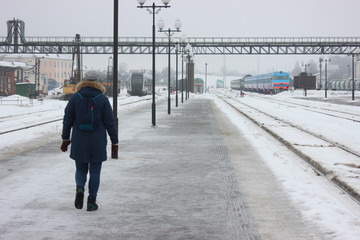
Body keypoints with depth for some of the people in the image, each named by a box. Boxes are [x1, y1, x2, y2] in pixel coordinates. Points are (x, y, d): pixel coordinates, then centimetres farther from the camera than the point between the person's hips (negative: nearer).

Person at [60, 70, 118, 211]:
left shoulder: (75, 98, -1)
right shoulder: (103, 99, -4)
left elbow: (67, 120, 1)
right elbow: (110, 123, -4)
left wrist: (65, 139, 10)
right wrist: (115, 142, 1)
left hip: (79, 143, 1)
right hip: (98, 143, -1)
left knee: (81, 170, 15)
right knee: (95, 172, 9)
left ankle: (80, 188, -13)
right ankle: (92, 201, 8)